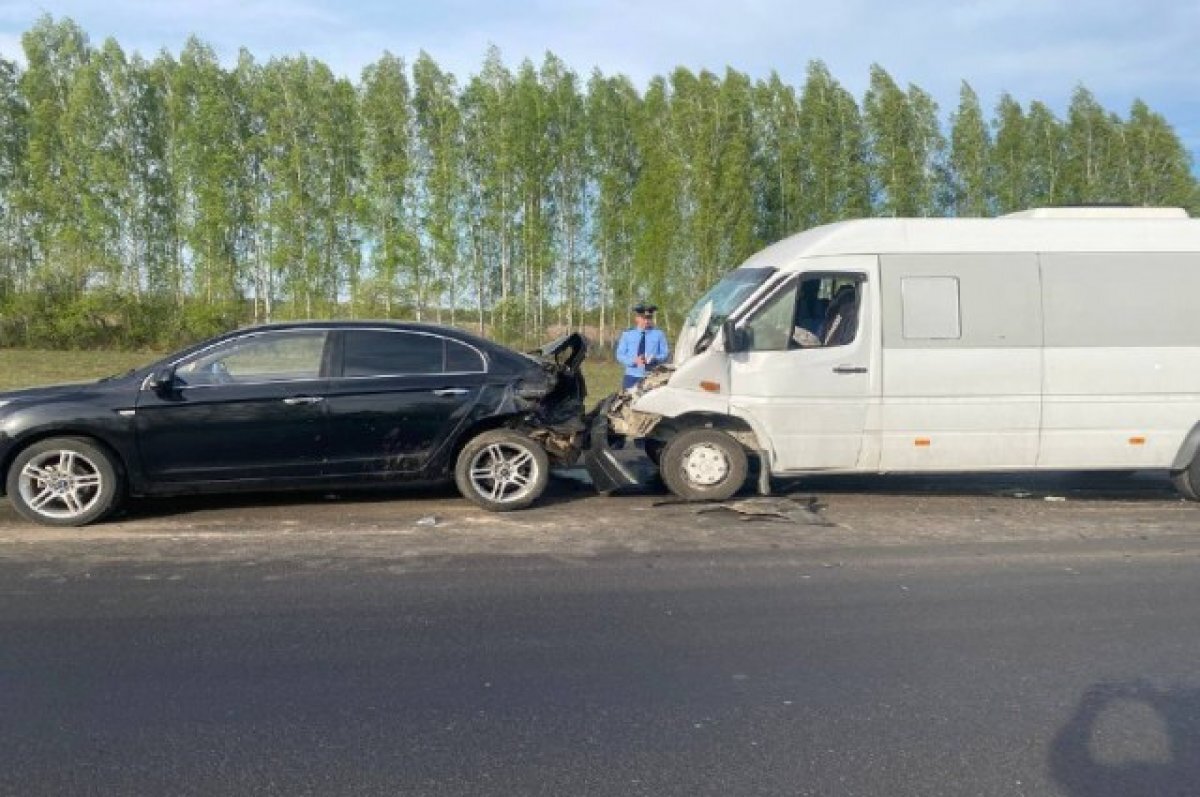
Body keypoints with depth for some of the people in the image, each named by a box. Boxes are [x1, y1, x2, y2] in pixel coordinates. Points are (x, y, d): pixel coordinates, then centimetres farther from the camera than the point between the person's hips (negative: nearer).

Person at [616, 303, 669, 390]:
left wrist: (655, 359, -16)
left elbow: (665, 354, 6)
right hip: (632, 377, 1)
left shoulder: (658, 333, 7)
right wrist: (634, 361, -14)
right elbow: (620, 355, 5)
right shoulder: (627, 334, 8)